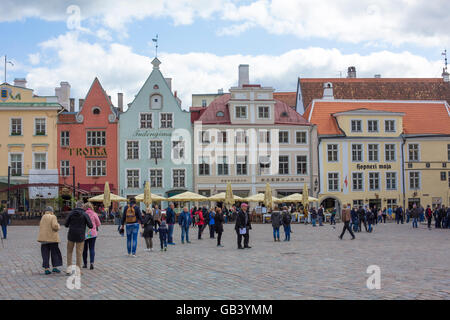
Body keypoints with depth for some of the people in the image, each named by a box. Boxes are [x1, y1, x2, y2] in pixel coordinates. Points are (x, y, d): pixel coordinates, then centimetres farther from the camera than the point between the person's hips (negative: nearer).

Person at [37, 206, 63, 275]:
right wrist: (58, 226, 2)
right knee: (54, 252, 9)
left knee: (45, 254, 5)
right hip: (52, 238, -4)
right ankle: (54, 267, 5)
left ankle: (46, 269, 1)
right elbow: (55, 226, -19)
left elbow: (41, 227, 14)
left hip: (44, 238, 4)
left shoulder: (43, 217, 8)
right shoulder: (53, 217, -8)